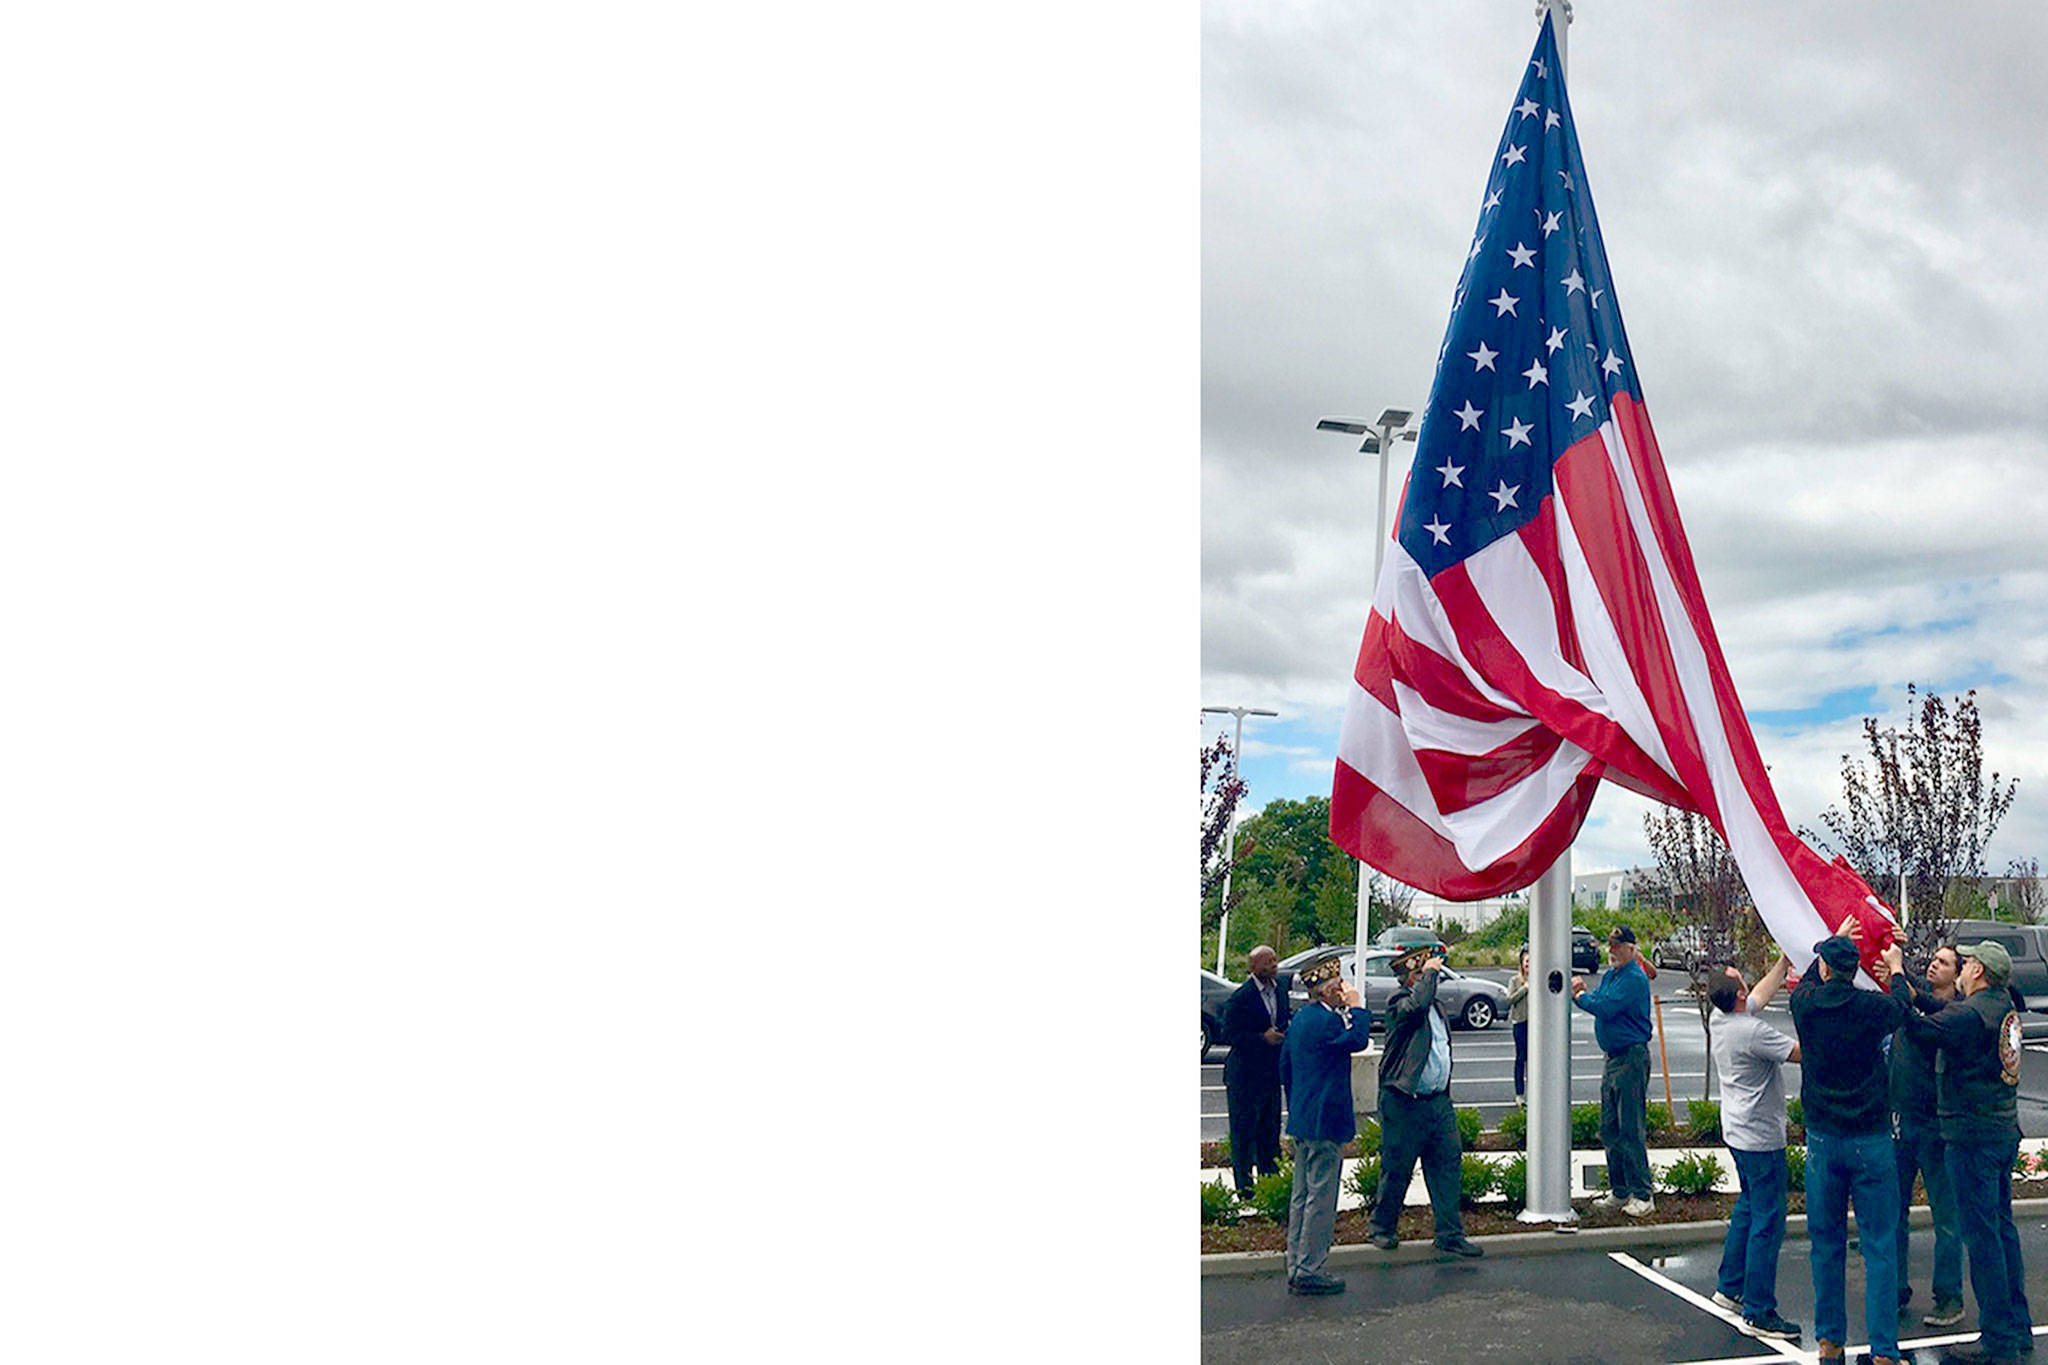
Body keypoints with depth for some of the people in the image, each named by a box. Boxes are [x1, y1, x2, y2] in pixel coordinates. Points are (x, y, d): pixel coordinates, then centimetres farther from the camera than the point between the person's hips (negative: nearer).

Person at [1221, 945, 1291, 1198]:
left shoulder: (1279, 991, 7)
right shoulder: (1240, 997, -16)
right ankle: (1243, 1184, 10)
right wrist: (1262, 1038, -22)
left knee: (1270, 1127, 14)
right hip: (1245, 1074, -7)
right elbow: (1229, 1034, -17)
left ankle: (1269, 1175, 26)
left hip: (1271, 1072, 7)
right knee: (1243, 1129, 1)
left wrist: (1283, 1034, 0)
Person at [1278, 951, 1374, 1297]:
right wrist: (1357, 1008, -7)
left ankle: (1296, 1266, 20)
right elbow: (1358, 1039, -18)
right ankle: (1308, 1271, 0)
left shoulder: (1299, 1019, 13)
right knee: (1320, 1198, -4)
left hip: (1303, 1120, 10)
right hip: (1325, 1124, -10)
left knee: (1302, 1196, 14)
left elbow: (1284, 1067, 19)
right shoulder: (1326, 1020, -18)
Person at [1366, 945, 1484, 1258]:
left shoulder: (1436, 1005, 16)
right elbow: (1415, 1005, -35)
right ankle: (1382, 1229, 19)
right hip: (1403, 1104, -7)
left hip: (1438, 1101, 7)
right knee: (1396, 1169, 3)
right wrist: (1429, 972, -21)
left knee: (1448, 1166, 5)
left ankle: (1450, 1234, 12)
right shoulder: (1399, 1000, -11)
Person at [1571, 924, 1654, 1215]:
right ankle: (1619, 1191, 21)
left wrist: (1579, 995, -8)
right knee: (1610, 1128, 13)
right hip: (1613, 1058, 10)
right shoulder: (1609, 975, 15)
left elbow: (1605, 1008, -22)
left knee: (1631, 1129, -7)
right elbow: (1597, 1002, 12)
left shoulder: (1634, 979, -15)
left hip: (1631, 1058, -9)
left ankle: (1642, 1196, -1)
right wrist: (1581, 991, -7)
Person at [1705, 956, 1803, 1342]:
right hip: (1761, 1137, -10)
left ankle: (1730, 1287, 32)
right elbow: (1801, 1052, -23)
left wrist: (1785, 962, 21)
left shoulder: (1719, 1019, 3)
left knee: (1748, 1207, 23)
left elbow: (1760, 995, 19)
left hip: (1738, 1132, 10)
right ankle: (1758, 1313, -3)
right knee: (1768, 1221, -5)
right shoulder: (1751, 1032, -25)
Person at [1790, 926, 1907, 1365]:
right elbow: (1903, 1009, 14)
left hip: (1822, 1139, 2)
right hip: (1871, 1139, -2)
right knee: (1880, 1246, 3)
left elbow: (1810, 980, 20)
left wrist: (1835, 939, 33)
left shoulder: (1805, 1003, -6)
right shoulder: (1874, 1007, -11)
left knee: (1826, 1242, 12)